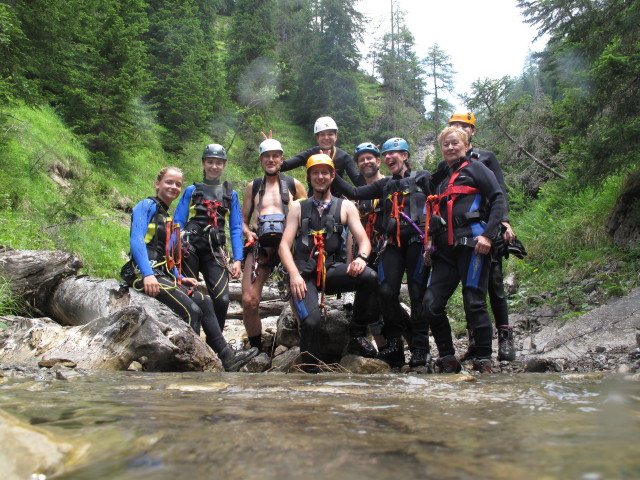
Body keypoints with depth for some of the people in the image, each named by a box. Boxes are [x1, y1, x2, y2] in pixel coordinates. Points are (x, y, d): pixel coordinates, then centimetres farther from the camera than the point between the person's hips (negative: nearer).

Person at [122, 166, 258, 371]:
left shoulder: (168, 218, 24)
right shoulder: (147, 206, -1)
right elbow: (136, 240, -15)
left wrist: (180, 278, 11)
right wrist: (147, 274, -26)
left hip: (163, 274, 8)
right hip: (146, 273, -8)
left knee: (204, 302, -1)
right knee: (191, 311, -19)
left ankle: (226, 355, -1)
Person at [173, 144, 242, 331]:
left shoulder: (230, 194, 16)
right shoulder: (191, 190, 14)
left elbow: (236, 229, 12)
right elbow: (177, 223, 9)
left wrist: (237, 260, 1)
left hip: (215, 251, 0)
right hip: (190, 247, 0)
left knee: (222, 299, -14)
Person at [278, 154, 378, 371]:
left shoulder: (345, 207, 11)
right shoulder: (298, 209, 12)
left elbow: (364, 240, 3)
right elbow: (284, 245, 4)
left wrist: (361, 257, -21)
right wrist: (294, 274, -15)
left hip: (331, 269, 1)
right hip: (304, 272, -1)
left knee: (370, 276, -28)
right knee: (311, 320, -28)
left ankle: (359, 329, -4)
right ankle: (311, 369, -7)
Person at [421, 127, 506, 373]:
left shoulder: (475, 168, 8)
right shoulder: (440, 178, 27)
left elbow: (498, 199, -3)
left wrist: (488, 234, -15)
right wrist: (430, 242, 16)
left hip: (471, 244, -6)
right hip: (445, 249, 6)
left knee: (474, 302, -10)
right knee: (431, 305, -5)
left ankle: (484, 362, 1)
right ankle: (448, 360, 6)